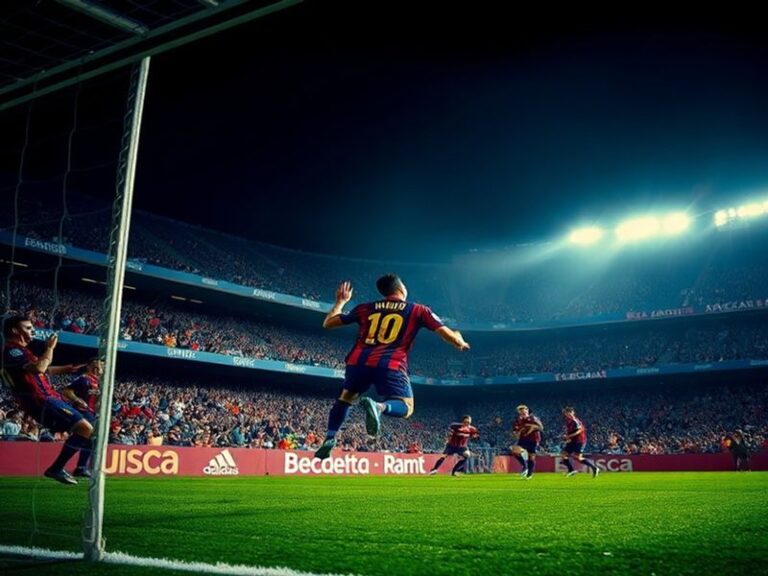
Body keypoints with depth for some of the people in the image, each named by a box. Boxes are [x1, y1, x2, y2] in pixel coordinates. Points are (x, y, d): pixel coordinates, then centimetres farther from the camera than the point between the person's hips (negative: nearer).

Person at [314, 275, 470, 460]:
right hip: (391, 365, -4)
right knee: (405, 407, 6)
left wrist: (340, 302, 44)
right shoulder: (418, 310, 14)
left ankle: (329, 439, 11)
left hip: (358, 361, 4)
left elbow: (328, 323, 27)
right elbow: (448, 335, 8)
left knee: (345, 398, 28)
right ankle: (378, 407, -27)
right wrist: (460, 343, 31)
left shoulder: (365, 308, 20)